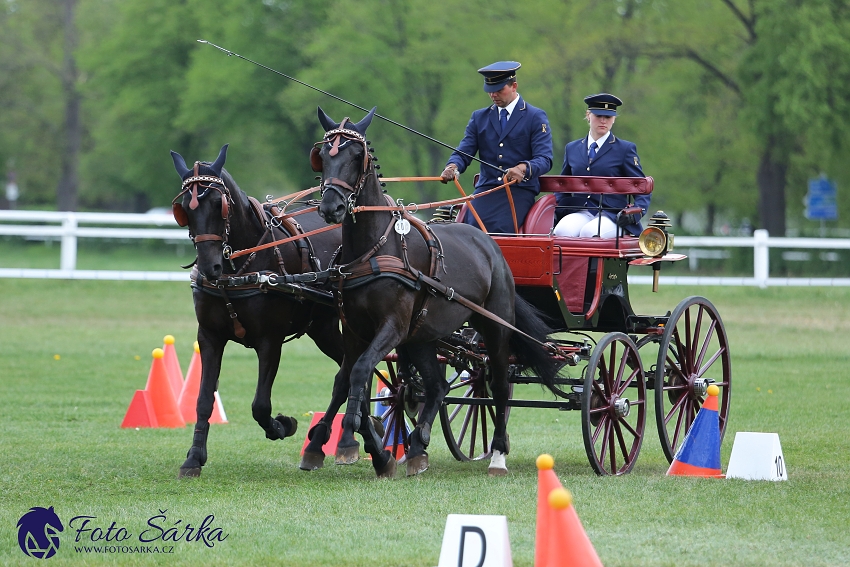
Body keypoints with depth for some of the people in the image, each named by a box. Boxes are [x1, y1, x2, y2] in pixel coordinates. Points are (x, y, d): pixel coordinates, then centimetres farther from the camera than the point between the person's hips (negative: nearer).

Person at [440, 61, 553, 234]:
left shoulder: (536, 117, 6)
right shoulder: (479, 117, 19)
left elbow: (544, 159, -5)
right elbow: (464, 153, 11)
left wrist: (523, 168, -28)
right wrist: (453, 167, -15)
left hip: (520, 189, -3)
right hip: (486, 190, 3)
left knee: (500, 228, -32)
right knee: (471, 226, -27)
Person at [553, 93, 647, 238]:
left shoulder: (625, 149, 10)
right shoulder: (572, 149, 20)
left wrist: (634, 214, -10)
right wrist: (555, 210, 8)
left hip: (612, 216, -3)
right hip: (580, 213, 3)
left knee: (589, 232, -37)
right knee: (562, 230, -33)